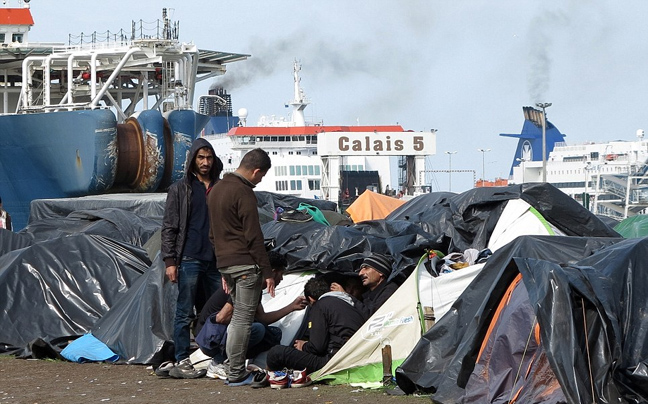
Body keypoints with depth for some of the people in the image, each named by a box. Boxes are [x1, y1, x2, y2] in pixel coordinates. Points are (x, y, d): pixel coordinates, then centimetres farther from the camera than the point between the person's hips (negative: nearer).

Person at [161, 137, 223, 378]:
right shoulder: (180, 189, 2)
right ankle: (181, 361, 1)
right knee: (185, 313, -3)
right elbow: (169, 227, 0)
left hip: (216, 260, 4)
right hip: (189, 260, -4)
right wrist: (169, 260, -7)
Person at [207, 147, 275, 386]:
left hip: (225, 263, 9)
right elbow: (253, 236, -16)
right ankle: (236, 374, -3)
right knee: (243, 319, -5)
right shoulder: (243, 192, -14)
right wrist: (267, 271, -13)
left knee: (239, 316, 16)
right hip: (245, 264, -9)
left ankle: (236, 369, 17)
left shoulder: (216, 190, 16)